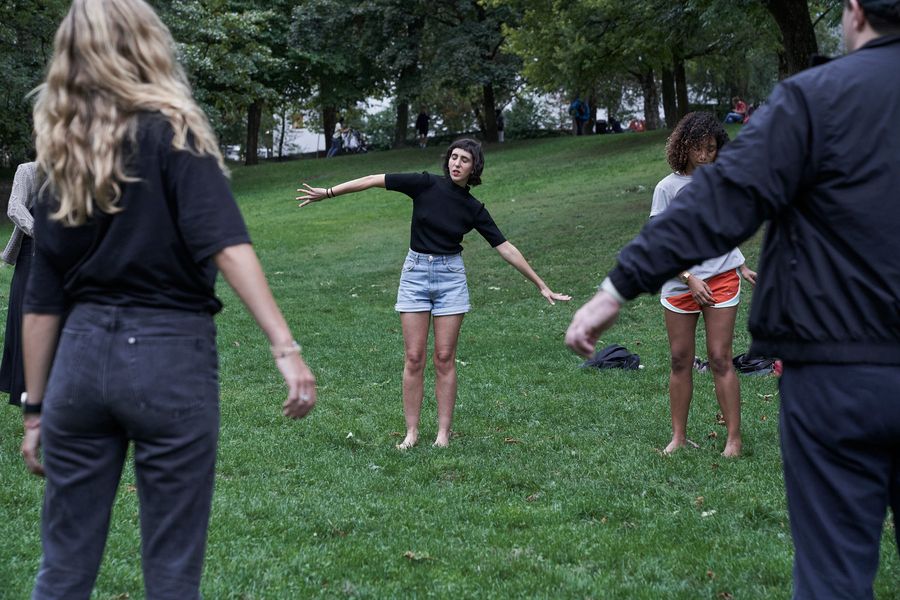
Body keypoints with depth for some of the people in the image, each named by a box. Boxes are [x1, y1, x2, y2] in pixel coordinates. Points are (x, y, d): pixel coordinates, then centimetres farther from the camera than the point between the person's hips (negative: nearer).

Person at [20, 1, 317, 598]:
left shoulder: (60, 160, 10)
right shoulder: (171, 132, -3)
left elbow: (42, 303, 11)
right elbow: (227, 246, -18)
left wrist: (35, 408, 16)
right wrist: (286, 347, -24)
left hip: (83, 354, 5)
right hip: (169, 353, -4)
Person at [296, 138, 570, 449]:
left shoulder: (474, 209, 0)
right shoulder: (426, 184, -4)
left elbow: (506, 248, 3)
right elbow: (376, 180, -5)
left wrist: (541, 285, 3)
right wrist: (328, 192, -9)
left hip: (451, 276, 1)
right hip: (416, 273, -1)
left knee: (444, 358, 1)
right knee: (414, 358, 0)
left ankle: (444, 432, 8)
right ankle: (412, 432, 6)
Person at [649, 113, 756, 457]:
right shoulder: (668, 188, -3)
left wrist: (741, 267, 14)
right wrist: (689, 278, -13)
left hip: (722, 279, 1)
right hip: (679, 284, -1)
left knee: (720, 359, -2)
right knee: (680, 360, 6)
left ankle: (734, 438, 4)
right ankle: (679, 436, 17)